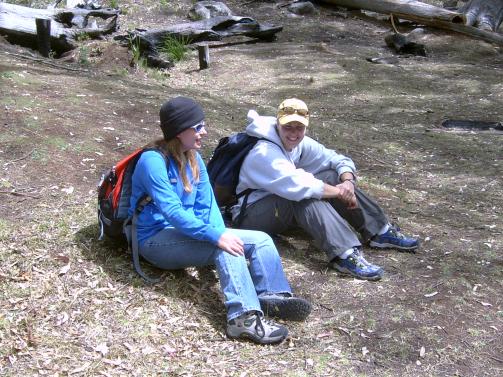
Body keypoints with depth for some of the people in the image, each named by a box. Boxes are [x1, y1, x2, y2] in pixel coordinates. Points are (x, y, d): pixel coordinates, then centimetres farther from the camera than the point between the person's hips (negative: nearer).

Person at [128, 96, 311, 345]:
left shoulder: (193, 158, 8)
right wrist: (216, 236, -34)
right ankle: (244, 316, -43)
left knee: (261, 240, -9)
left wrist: (219, 232, -16)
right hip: (156, 239, -8)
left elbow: (207, 204, 3)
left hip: (187, 233, 8)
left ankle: (272, 297, -28)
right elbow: (172, 212, -27)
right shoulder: (153, 161, -17)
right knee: (226, 246, -32)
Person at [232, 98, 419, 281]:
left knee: (333, 177, -6)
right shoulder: (264, 153, -25)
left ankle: (380, 232, -7)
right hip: (251, 215, -8)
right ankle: (345, 254, -43)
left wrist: (348, 181, -19)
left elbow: (339, 160, 3)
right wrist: (339, 192, -28)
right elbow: (297, 185, -38)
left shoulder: (301, 143, 1)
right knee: (305, 195, -34)